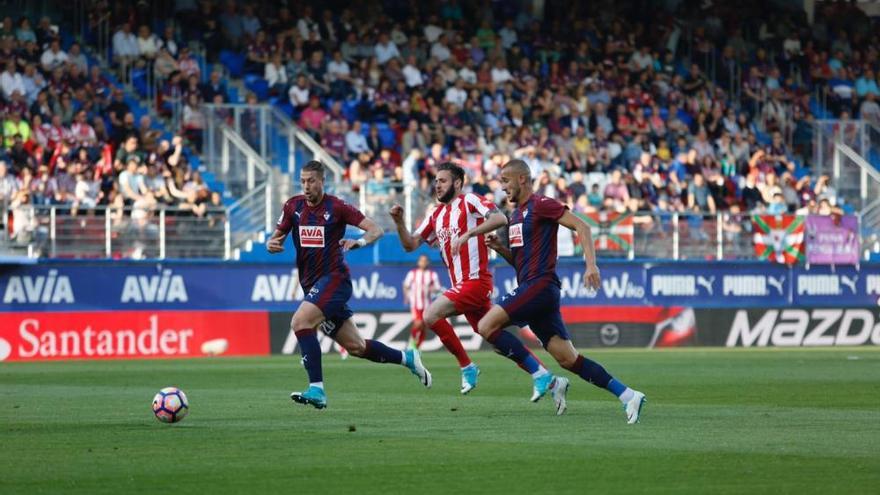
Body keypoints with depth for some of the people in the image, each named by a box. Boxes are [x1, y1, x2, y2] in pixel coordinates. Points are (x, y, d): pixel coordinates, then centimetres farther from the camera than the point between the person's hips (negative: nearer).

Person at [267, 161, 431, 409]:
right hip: (311, 284, 6)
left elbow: (376, 229, -8)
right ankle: (407, 358, 30)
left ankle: (317, 389, -27)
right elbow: (277, 237, 13)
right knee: (356, 346, 9)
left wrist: (359, 242, -29)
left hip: (334, 278, -6)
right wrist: (272, 244, -11)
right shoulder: (293, 206, 7)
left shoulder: (336, 207, -8)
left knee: (299, 322, -26)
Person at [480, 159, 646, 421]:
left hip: (540, 285, -9)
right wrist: (500, 248, 9)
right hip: (528, 287, 9)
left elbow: (581, 226, -13)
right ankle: (628, 395, 0)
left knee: (486, 326, -15)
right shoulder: (517, 213, 22)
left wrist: (591, 264, -23)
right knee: (568, 359, 2)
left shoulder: (540, 205, -6)